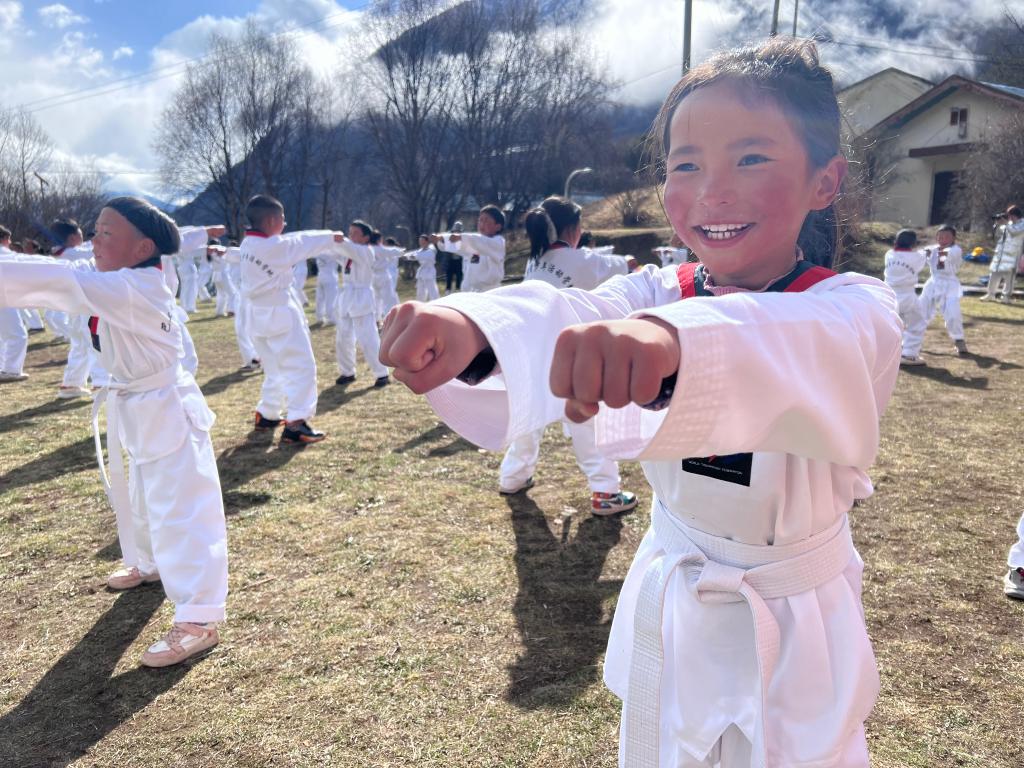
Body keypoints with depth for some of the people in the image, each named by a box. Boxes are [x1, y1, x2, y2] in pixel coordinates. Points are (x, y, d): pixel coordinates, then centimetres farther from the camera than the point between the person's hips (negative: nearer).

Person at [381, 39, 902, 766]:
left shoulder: (856, 309, -18)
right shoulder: (658, 295, -8)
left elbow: (810, 351, -44)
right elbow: (569, 321, -30)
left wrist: (673, 339, -66)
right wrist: (469, 326, -53)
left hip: (795, 630, -3)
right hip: (670, 610, 3)